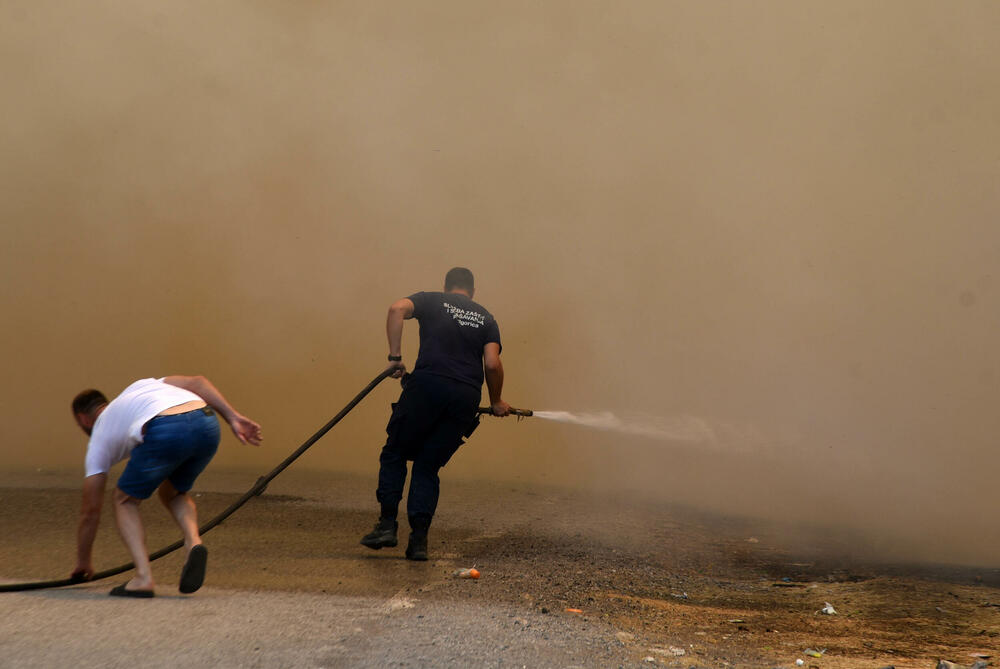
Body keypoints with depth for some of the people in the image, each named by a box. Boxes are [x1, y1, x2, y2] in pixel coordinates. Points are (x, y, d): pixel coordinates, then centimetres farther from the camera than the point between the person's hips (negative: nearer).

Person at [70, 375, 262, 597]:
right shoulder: (139, 387, 43)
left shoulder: (99, 437, 31)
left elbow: (90, 511, 33)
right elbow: (196, 382, 25)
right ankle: (193, 542, 3)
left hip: (164, 432, -4)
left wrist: (83, 563, 46)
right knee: (172, 492, 31)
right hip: (207, 423, 5)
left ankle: (143, 577, 7)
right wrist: (234, 418, 20)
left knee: (124, 500, 23)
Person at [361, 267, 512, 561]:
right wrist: (496, 402, 21)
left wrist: (395, 356, -3)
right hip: (466, 396, 3)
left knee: (394, 453, 13)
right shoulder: (486, 318, 22)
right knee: (428, 466, 12)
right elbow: (492, 364, 7)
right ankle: (419, 539, 4)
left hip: (427, 384, -3)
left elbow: (397, 308, -4)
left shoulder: (432, 301, 17)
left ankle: (387, 523, 3)